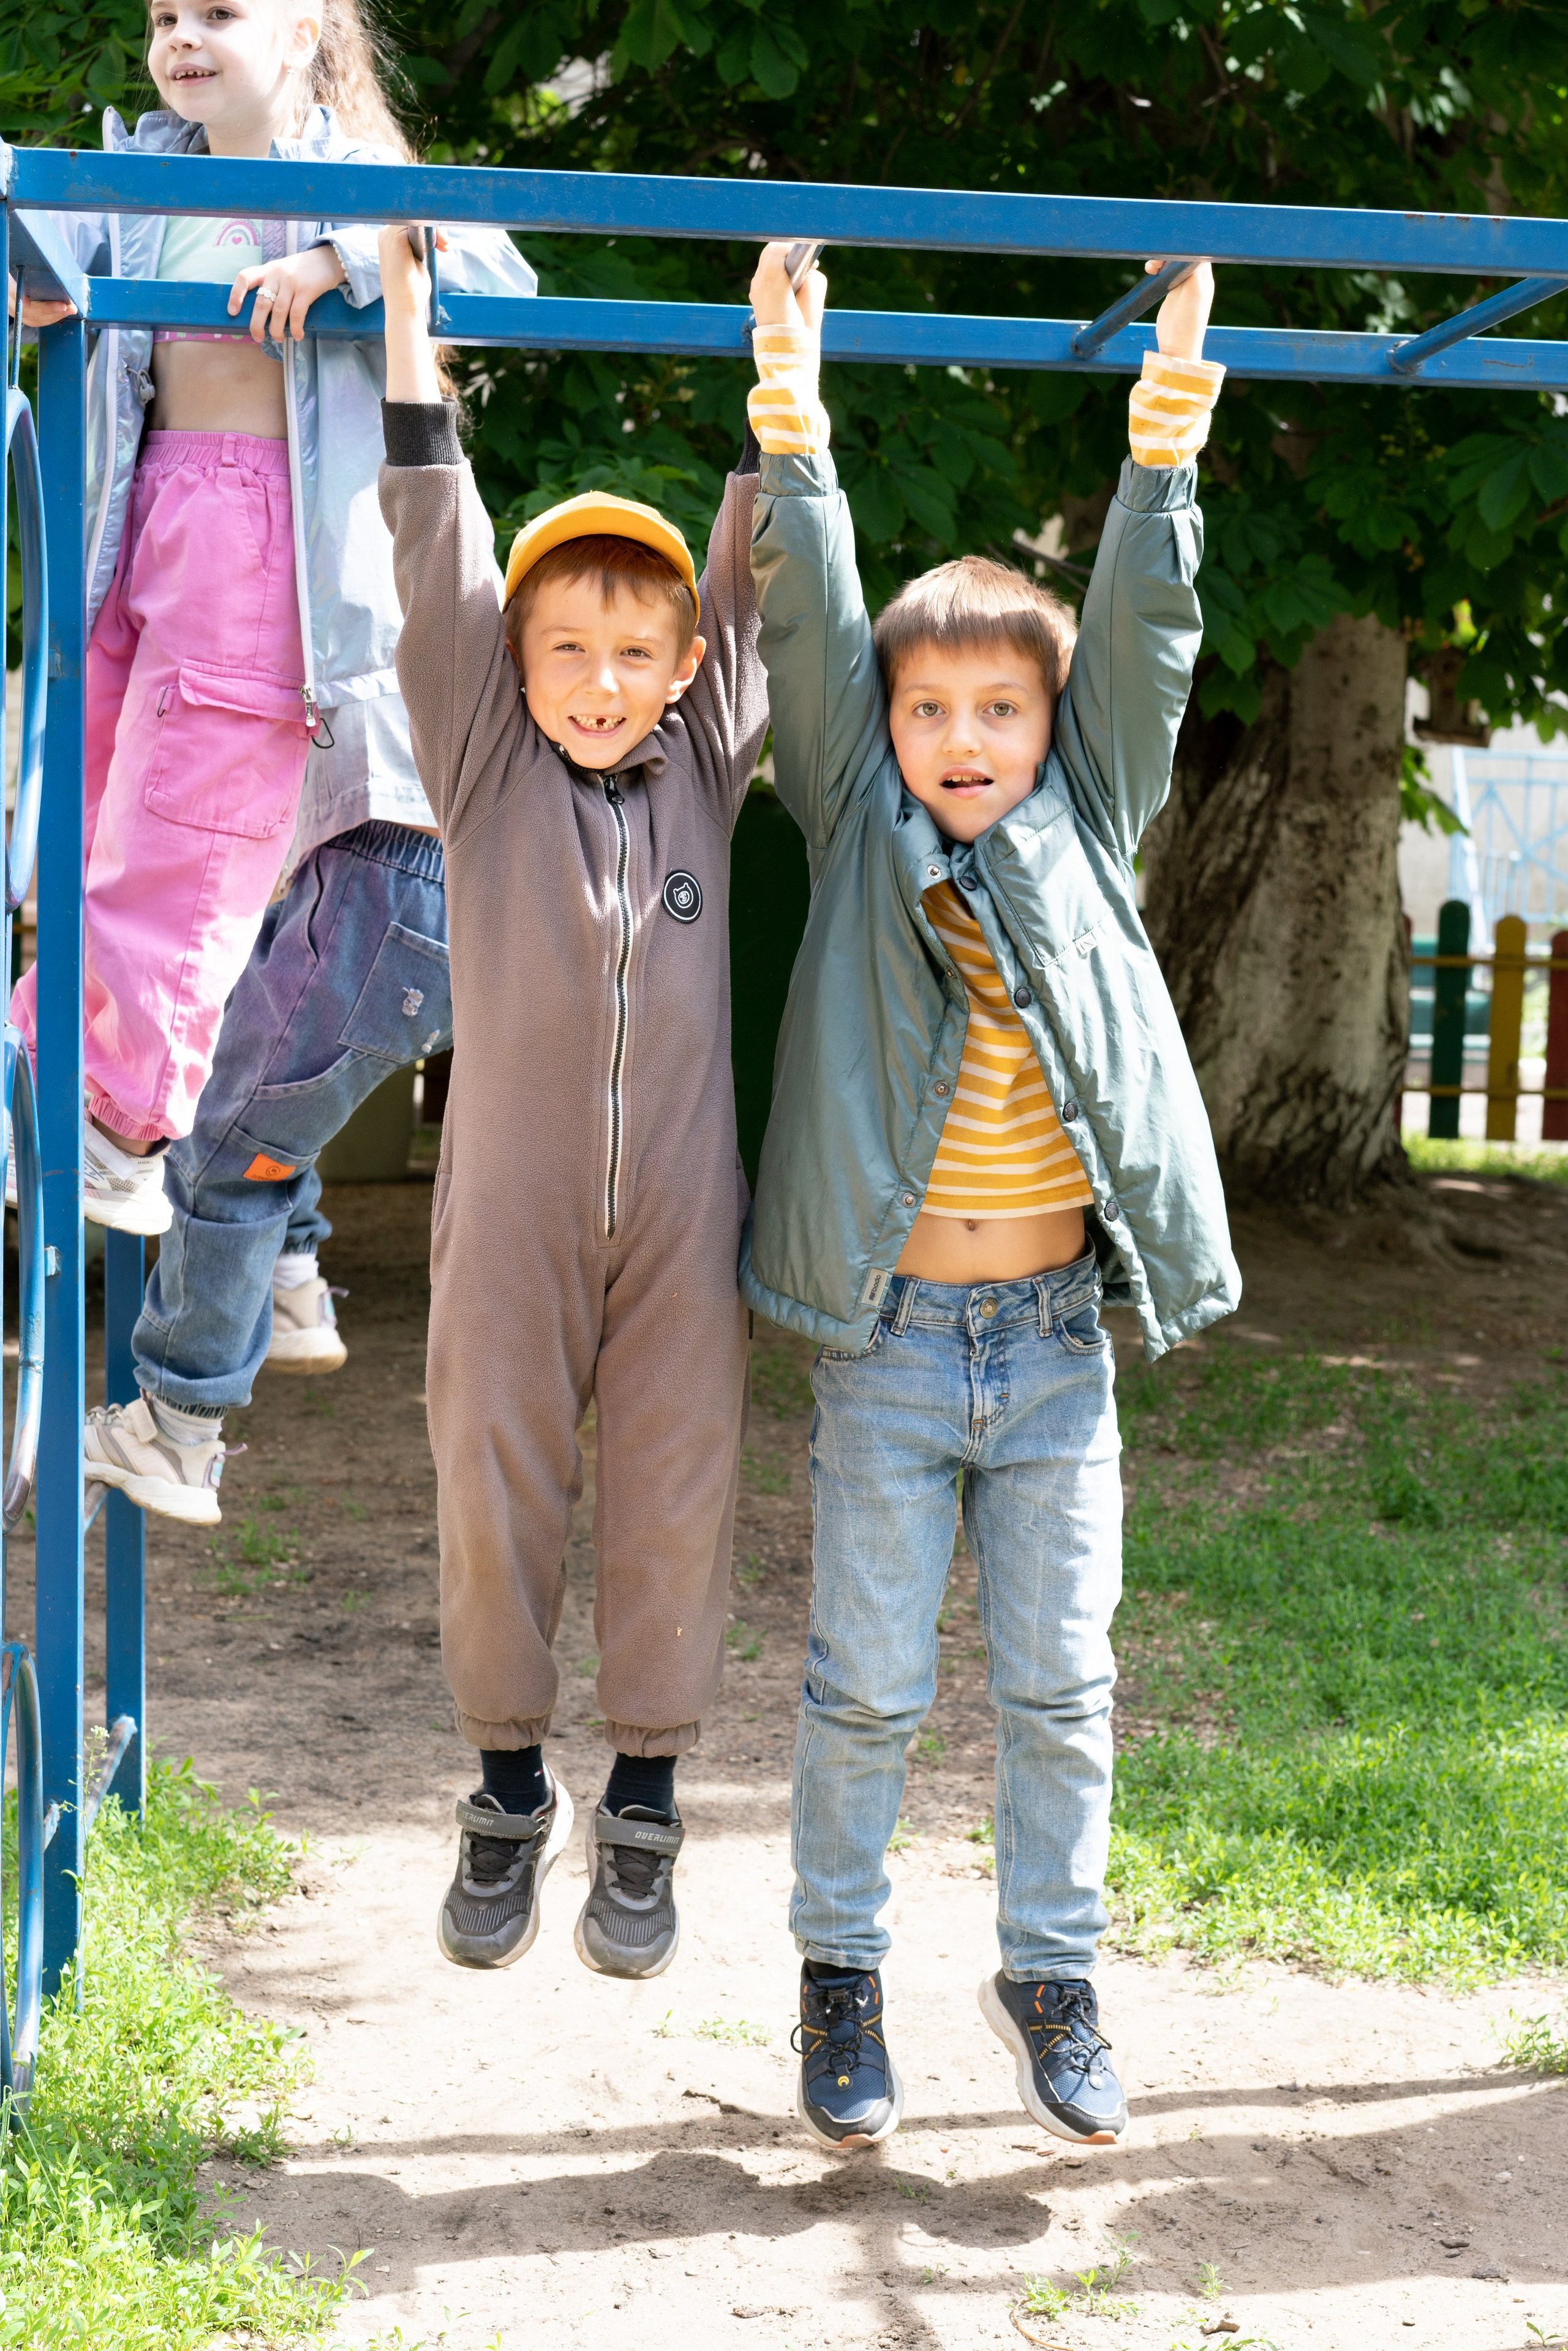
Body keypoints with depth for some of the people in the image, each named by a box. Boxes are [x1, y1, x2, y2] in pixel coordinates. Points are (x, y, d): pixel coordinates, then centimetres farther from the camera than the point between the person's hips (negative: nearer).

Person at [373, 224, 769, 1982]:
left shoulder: (708, 769, 4)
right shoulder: (484, 767, 0)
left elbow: (757, 576, 4)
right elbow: (437, 554, -5)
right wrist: (408, 318, -8)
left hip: (682, 1209, 1)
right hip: (508, 1210, -1)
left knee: (675, 1501, 6)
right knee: (492, 1494, 6)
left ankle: (645, 1805, 22)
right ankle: (510, 1787, 26)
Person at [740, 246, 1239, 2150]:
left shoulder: (1088, 831, 6)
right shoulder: (857, 831, 2)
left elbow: (1144, 619, 5)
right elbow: (808, 615, -1)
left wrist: (1172, 390, 3)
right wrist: (790, 403, -4)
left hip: (1056, 1340, 2)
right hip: (888, 1338, -1)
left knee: (1060, 1682, 8)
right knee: (867, 1681, 6)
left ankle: (1051, 1977, 24)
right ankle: (840, 1971, 23)